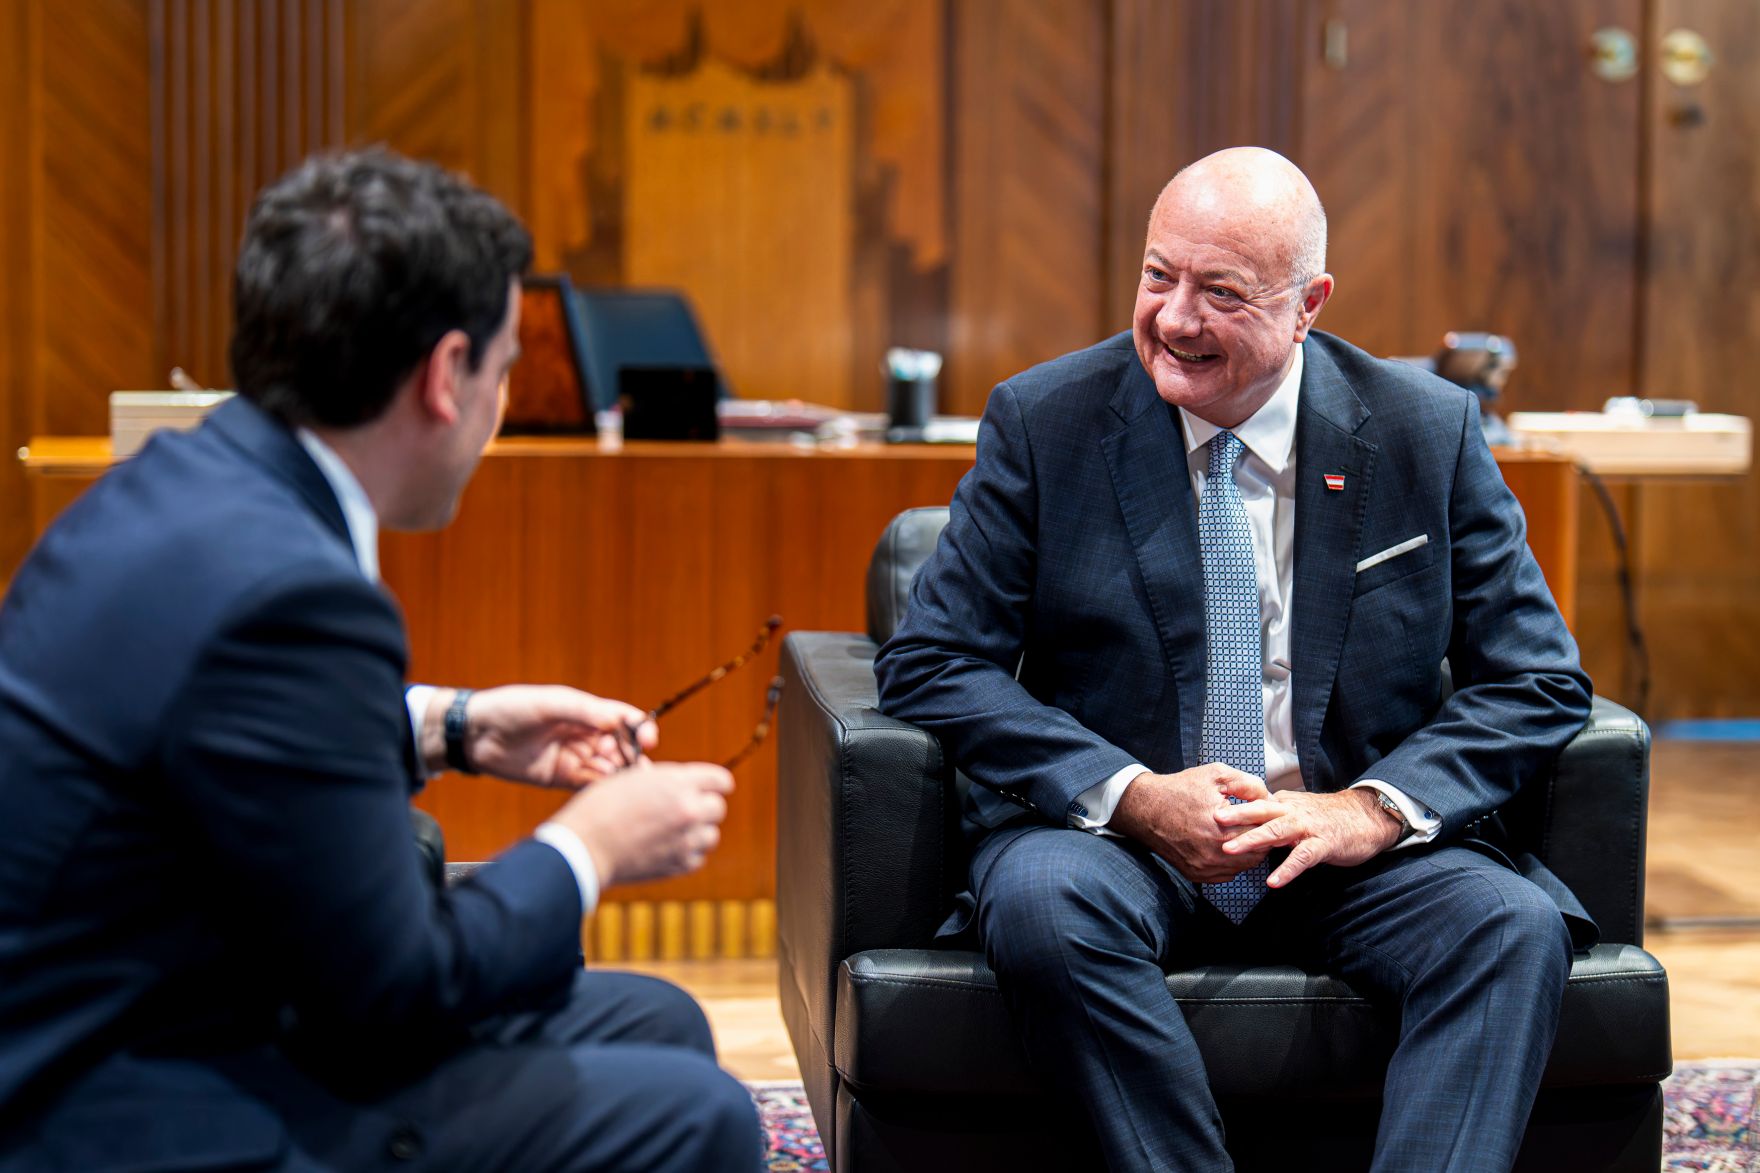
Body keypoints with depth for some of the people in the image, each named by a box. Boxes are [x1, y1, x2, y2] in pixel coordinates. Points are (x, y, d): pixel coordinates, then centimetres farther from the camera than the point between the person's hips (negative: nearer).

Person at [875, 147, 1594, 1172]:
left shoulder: (1428, 433, 2)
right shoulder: (1043, 421, 0)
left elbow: (1539, 680, 3)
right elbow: (932, 663, -4)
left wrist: (1376, 807, -15)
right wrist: (1131, 796, -17)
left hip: (1350, 852, 1)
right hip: (1119, 840, -1)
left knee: (1516, 925, -28)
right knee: (1043, 895, -34)